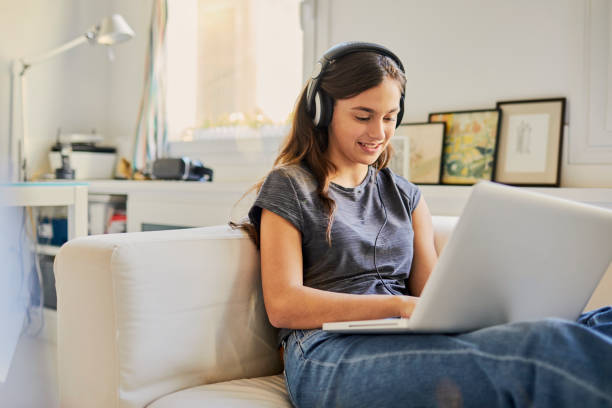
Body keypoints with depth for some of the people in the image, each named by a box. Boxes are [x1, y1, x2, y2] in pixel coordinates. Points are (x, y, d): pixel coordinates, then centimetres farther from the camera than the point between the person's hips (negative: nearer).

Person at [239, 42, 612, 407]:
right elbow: (282, 306, -4)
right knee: (545, 343, -35)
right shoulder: (289, 187, 8)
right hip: (329, 351, -4)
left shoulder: (405, 196, 23)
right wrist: (399, 304, -15)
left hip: (411, 346, 5)